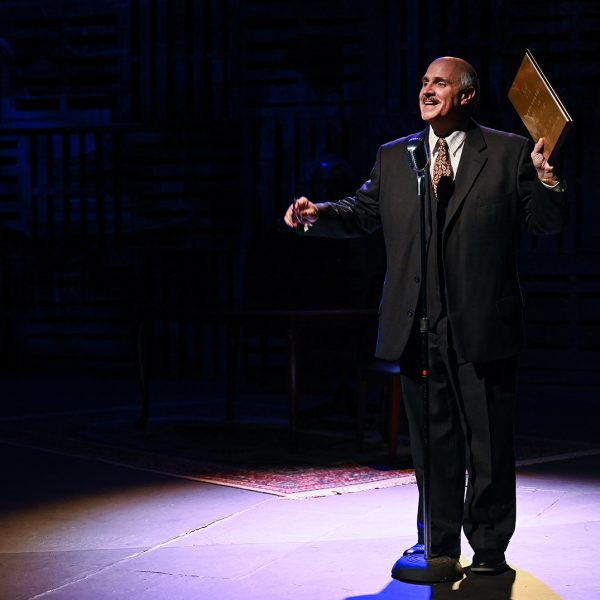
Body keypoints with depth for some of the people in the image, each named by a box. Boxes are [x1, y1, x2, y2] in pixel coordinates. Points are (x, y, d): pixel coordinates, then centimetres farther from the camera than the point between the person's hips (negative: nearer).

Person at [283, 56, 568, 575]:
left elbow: (550, 222, -2)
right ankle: (439, 543, 26)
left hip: (482, 328, -3)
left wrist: (545, 178, -21)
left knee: (489, 442, 5)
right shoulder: (393, 157, 11)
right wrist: (319, 214, -1)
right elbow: (363, 212, 17)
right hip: (417, 330, 4)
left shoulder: (509, 153, 0)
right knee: (431, 441, 14)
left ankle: (489, 546, 19)